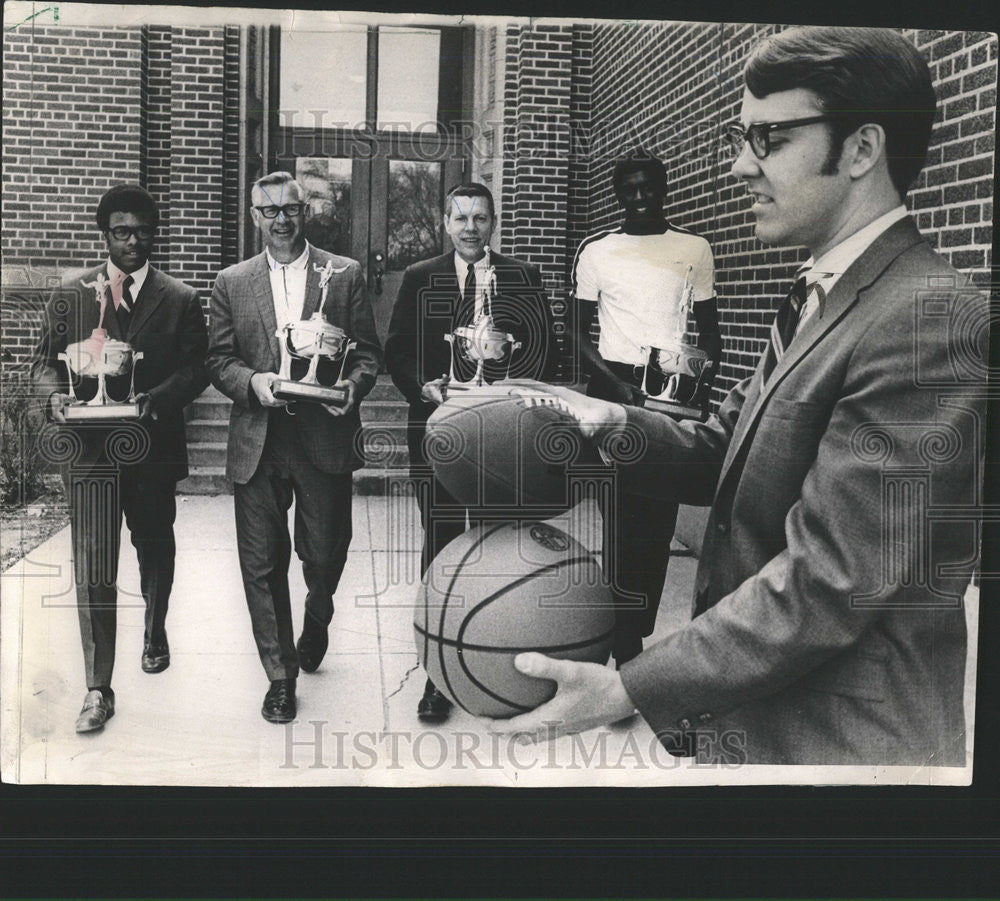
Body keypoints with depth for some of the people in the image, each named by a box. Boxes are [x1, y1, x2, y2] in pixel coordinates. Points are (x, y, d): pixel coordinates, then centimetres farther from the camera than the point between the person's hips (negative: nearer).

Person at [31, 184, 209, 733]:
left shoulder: (181, 301, 3)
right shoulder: (71, 294, 5)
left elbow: (195, 370, -2)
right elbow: (44, 358, 7)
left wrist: (157, 398, -20)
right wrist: (55, 394, -15)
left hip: (153, 446, 1)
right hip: (91, 447, -1)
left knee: (155, 546, 20)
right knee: (93, 568, -6)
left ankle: (155, 630, 47)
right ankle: (98, 690, -2)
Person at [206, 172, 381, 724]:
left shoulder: (344, 275, 7)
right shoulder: (232, 284, 11)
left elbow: (368, 351, 5)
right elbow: (218, 361, 8)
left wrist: (352, 384, -15)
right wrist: (253, 382, -11)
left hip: (325, 437, -1)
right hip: (257, 442, 1)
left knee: (325, 553, 5)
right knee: (262, 565, 3)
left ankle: (316, 620, 40)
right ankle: (280, 675, 17)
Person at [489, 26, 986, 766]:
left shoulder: (928, 322, -22)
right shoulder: (817, 299, 8)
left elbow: (828, 580, -25)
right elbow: (724, 458, 9)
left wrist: (625, 691, -23)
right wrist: (615, 426, -10)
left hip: (836, 742, -8)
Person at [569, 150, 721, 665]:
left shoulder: (694, 249, 9)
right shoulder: (596, 250, 5)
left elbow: (709, 329, 13)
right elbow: (576, 331, 4)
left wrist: (702, 384, -5)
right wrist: (619, 386, -10)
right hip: (614, 388, -2)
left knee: (659, 524, 3)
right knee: (622, 522, -8)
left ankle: (635, 639, 14)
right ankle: (628, 651, -4)